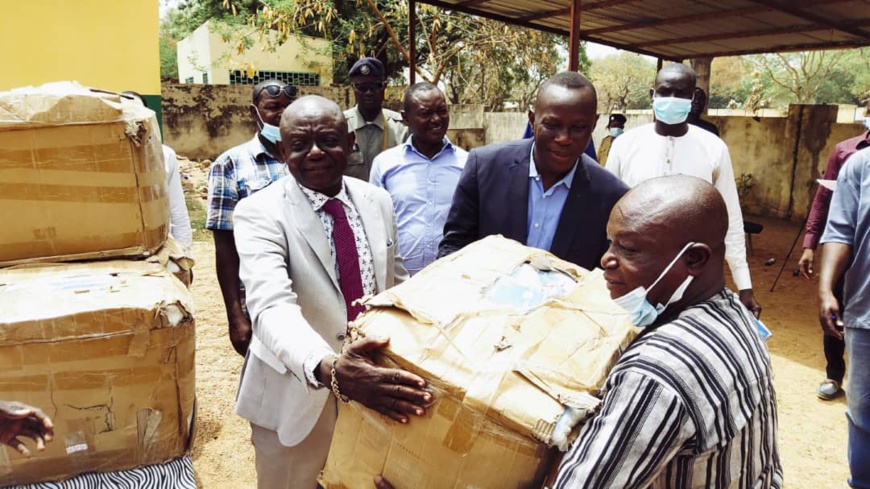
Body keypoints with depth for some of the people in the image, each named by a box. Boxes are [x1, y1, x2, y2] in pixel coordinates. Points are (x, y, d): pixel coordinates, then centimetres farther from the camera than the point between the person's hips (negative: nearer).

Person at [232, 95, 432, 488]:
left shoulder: (378, 201, -2)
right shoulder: (260, 213, -17)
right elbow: (271, 306, -33)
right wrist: (328, 368, -50)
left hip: (372, 383, 4)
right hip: (297, 394, -4)